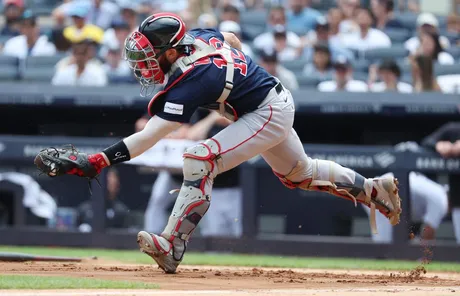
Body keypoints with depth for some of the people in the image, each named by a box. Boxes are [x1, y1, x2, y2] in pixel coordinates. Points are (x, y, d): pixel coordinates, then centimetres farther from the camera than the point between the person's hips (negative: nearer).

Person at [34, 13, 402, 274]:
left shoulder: (190, 82, -32)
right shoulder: (198, 35, -10)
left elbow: (147, 138, -37)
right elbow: (234, 40, 13)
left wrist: (94, 163, -42)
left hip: (269, 116, -10)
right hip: (278, 100, 10)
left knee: (201, 160, -23)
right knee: (297, 172, 29)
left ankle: (172, 249, -23)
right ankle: (374, 189, 42)